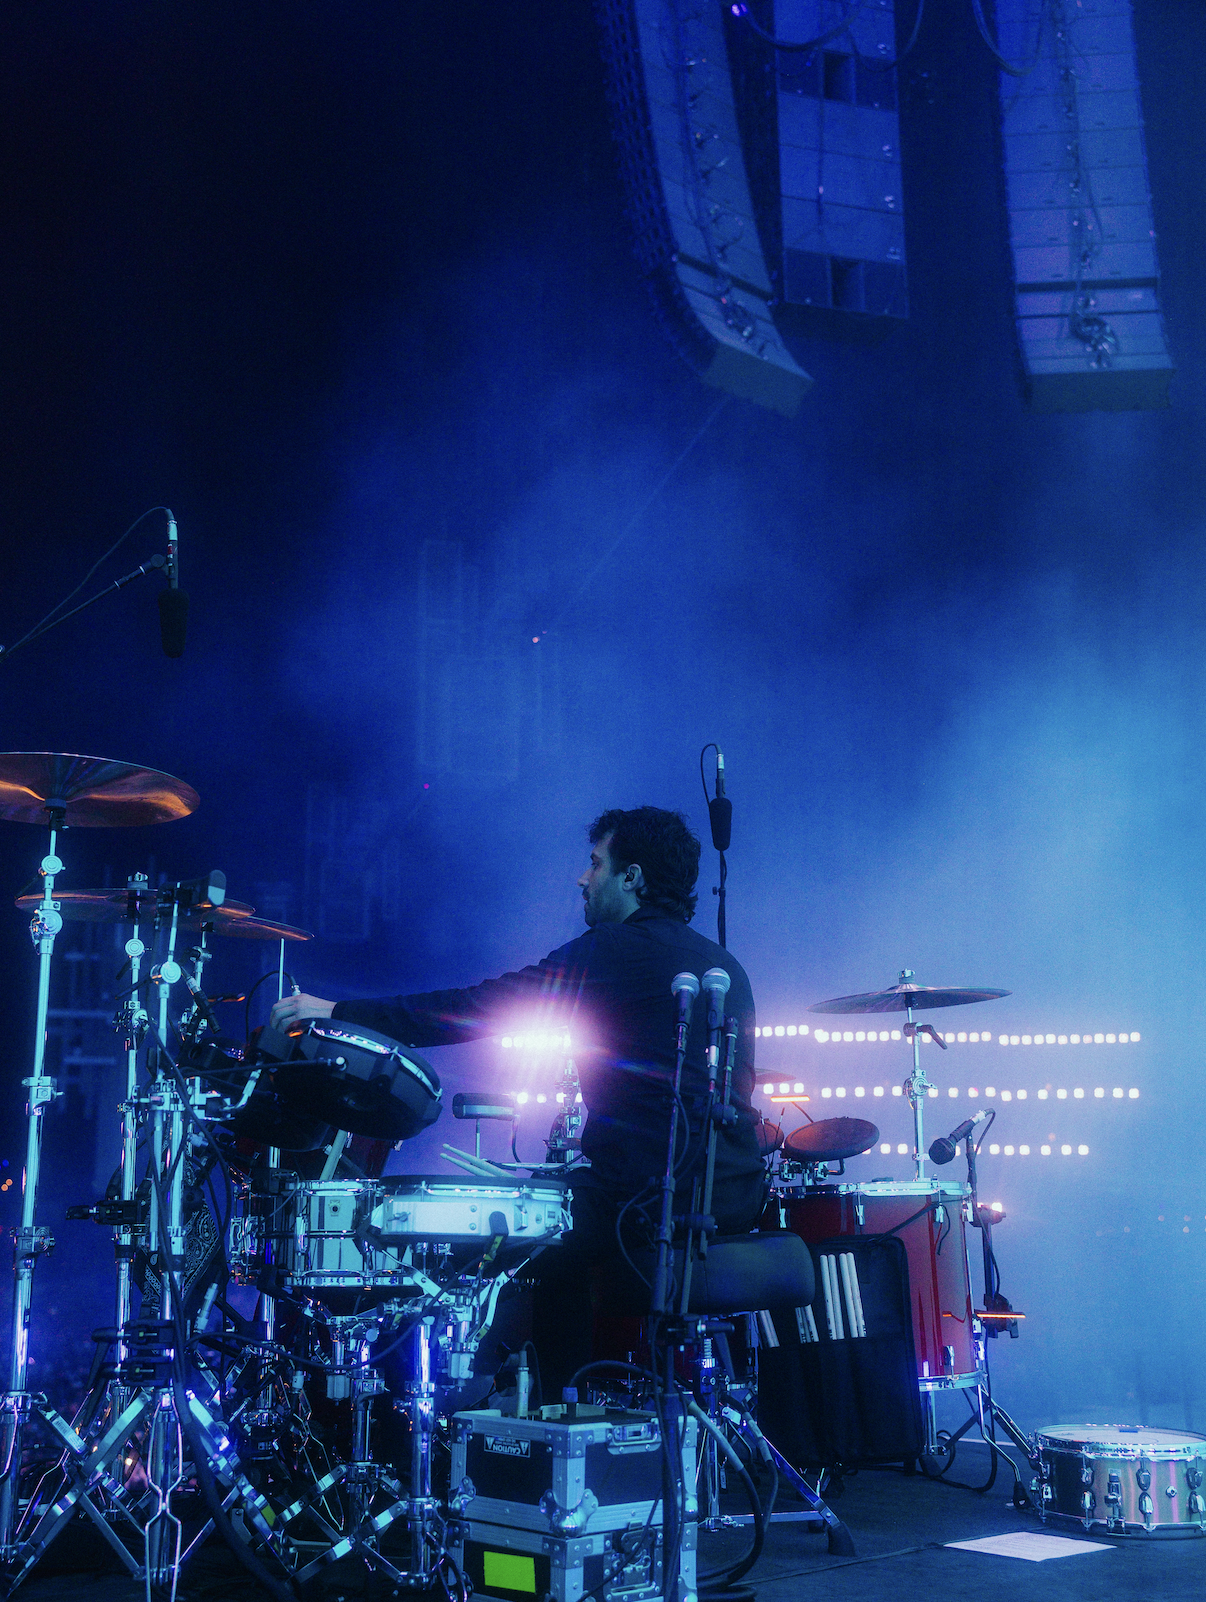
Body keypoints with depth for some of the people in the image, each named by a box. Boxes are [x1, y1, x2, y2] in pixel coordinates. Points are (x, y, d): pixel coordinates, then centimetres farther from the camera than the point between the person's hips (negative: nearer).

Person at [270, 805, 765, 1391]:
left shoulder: (614, 950, -9)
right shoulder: (726, 964, 14)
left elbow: (474, 1009, -13)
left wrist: (336, 1012, -9)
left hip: (653, 1199, -8)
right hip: (741, 1198, 8)